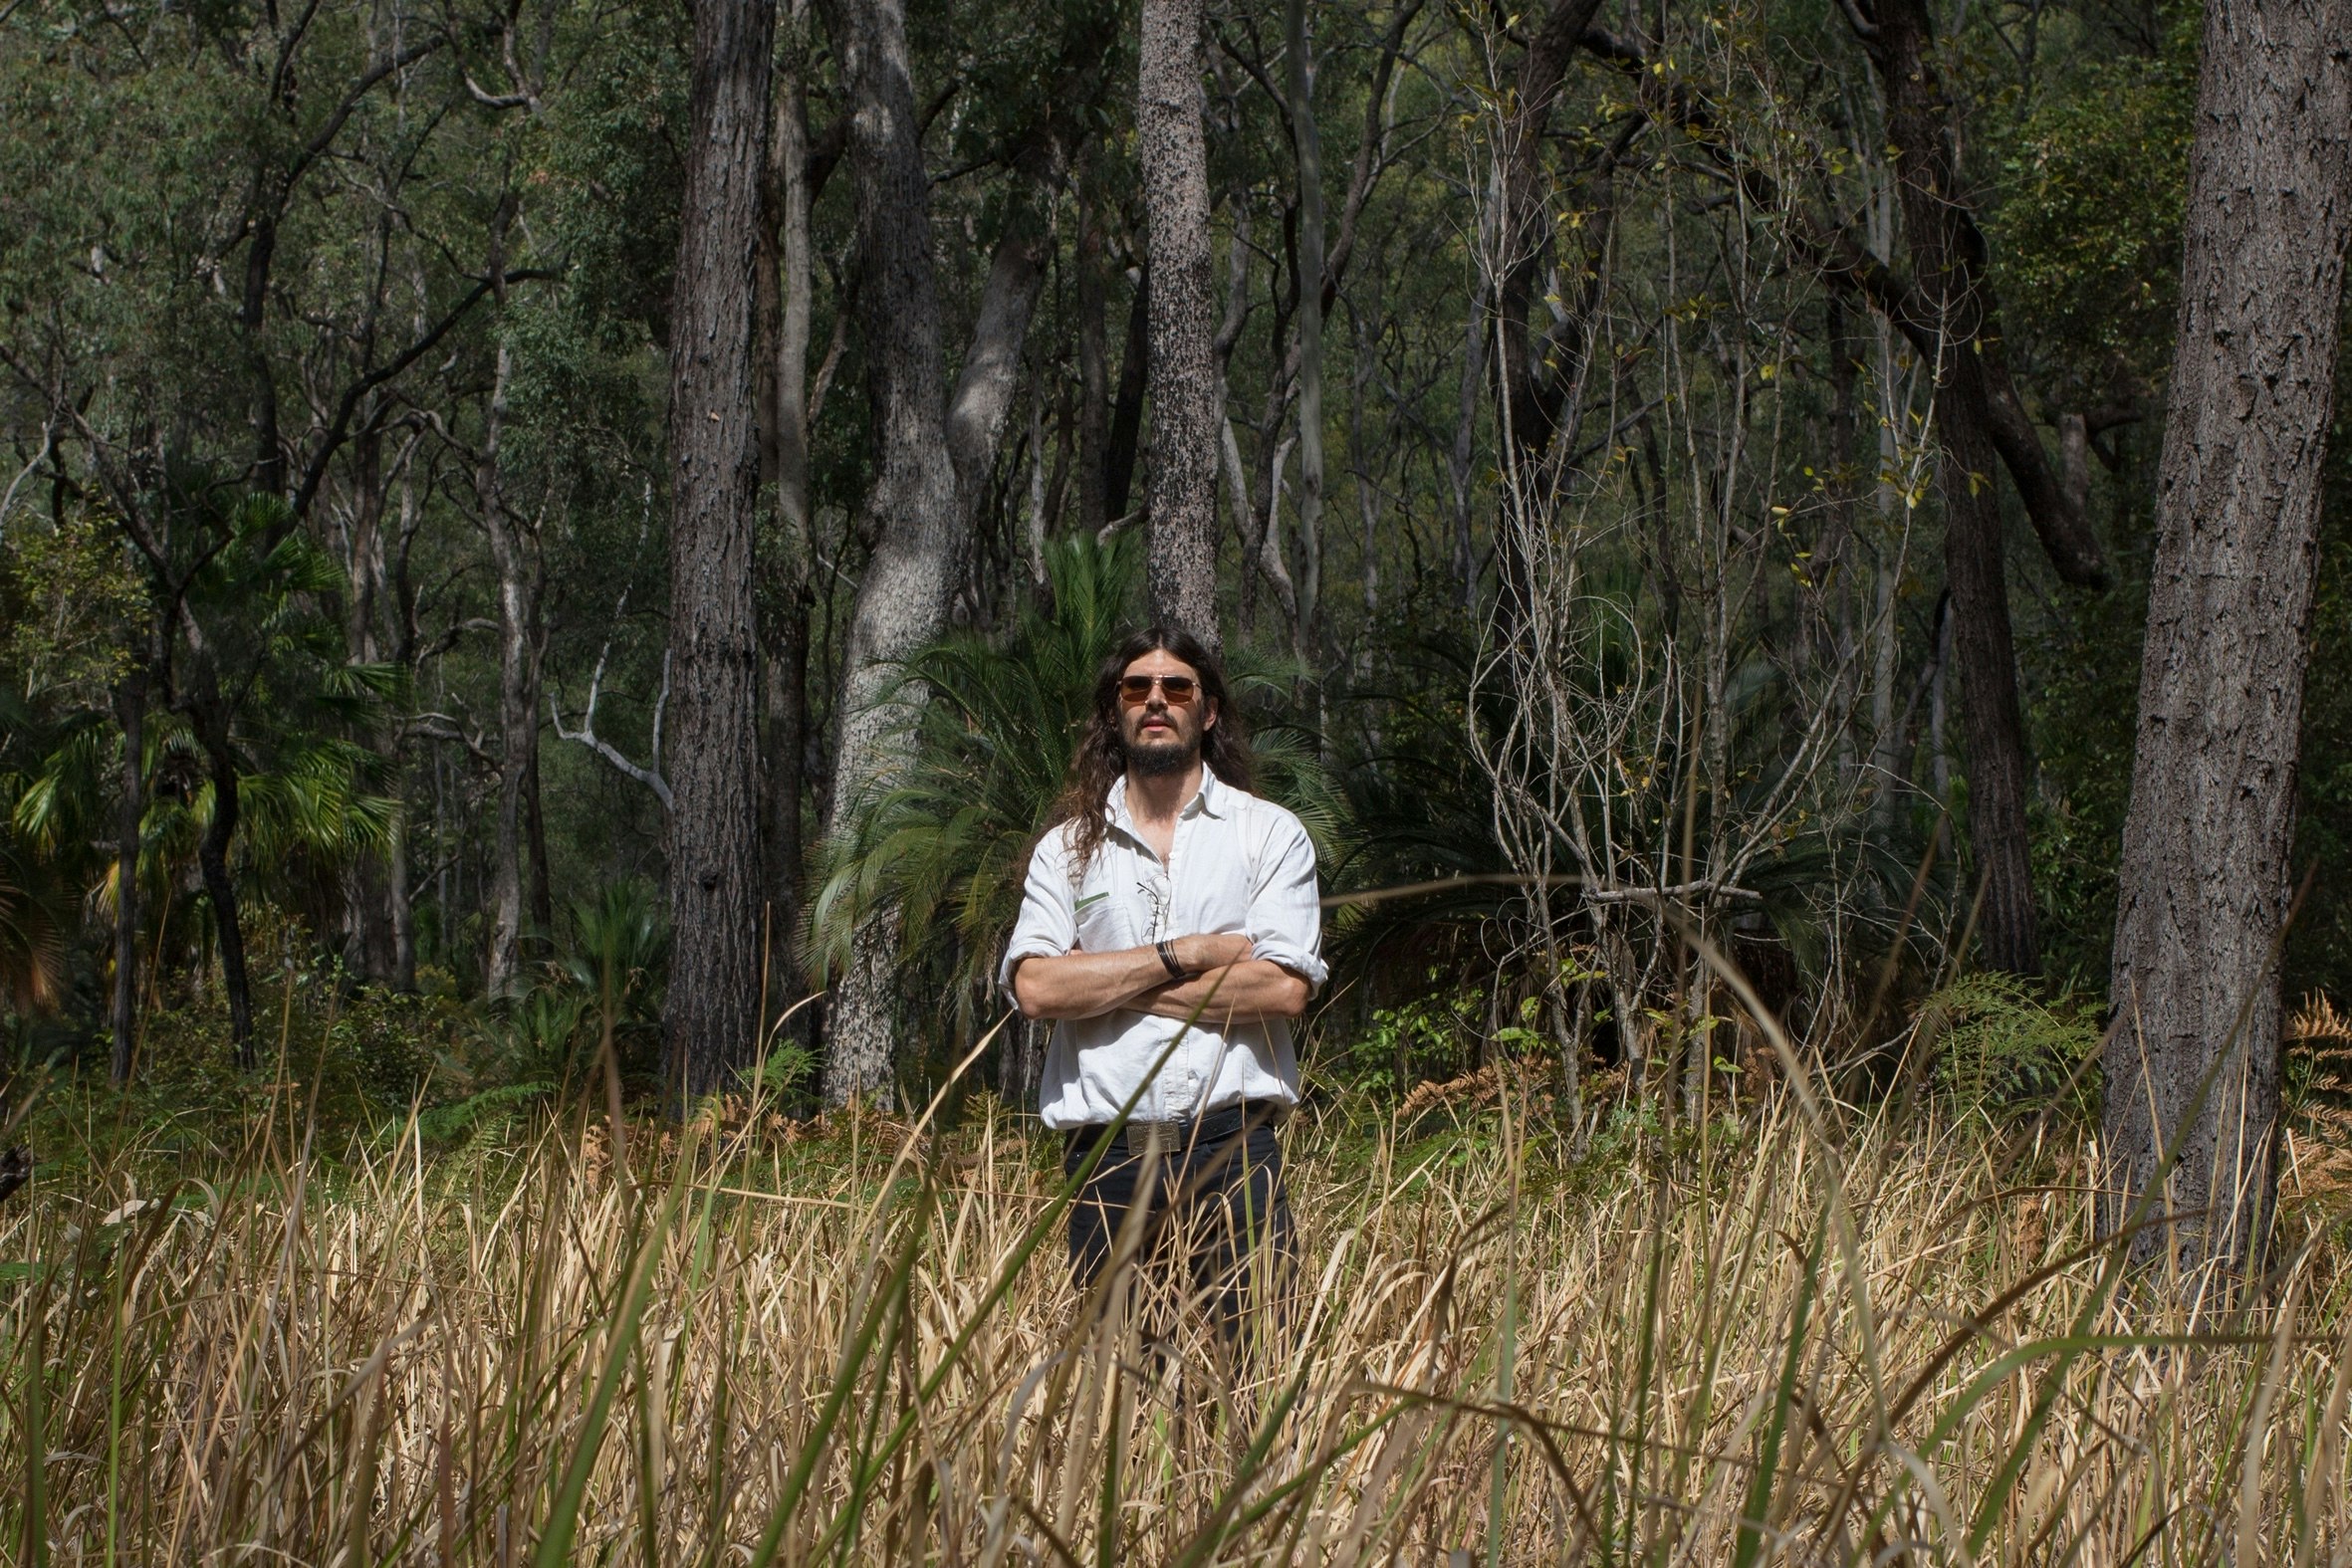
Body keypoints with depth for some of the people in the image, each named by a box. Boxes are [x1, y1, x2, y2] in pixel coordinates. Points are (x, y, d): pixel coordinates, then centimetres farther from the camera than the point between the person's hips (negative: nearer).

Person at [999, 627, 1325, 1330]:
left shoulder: (1270, 833, 8)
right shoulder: (1068, 845, 13)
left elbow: (1285, 987, -6)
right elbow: (1034, 987, -3)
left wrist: (1102, 984, -5)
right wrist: (1187, 955, -7)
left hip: (1231, 1145, -1)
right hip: (1105, 1152, 1)